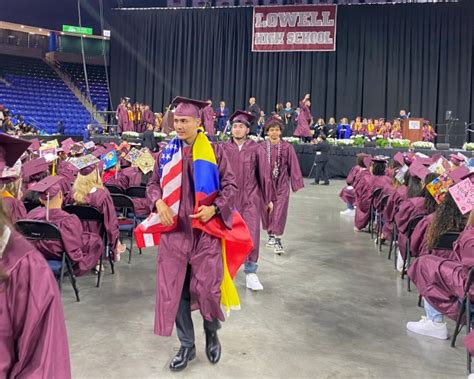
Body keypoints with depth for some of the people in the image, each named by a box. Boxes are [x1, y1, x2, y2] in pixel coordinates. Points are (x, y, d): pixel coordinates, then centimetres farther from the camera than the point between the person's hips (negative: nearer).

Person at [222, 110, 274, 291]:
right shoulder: (224, 148, -1)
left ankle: (250, 272, 10)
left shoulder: (256, 149, -3)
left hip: (250, 197, -1)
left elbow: (264, 174, 1)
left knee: (252, 235, -3)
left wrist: (268, 198, 3)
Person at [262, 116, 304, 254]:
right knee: (266, 211, 12)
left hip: (281, 184, -2)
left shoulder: (287, 147, -5)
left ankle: (277, 240, -1)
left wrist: (296, 183, -5)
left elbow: (293, 165, -2)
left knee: (279, 212, -6)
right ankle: (271, 235, 31)